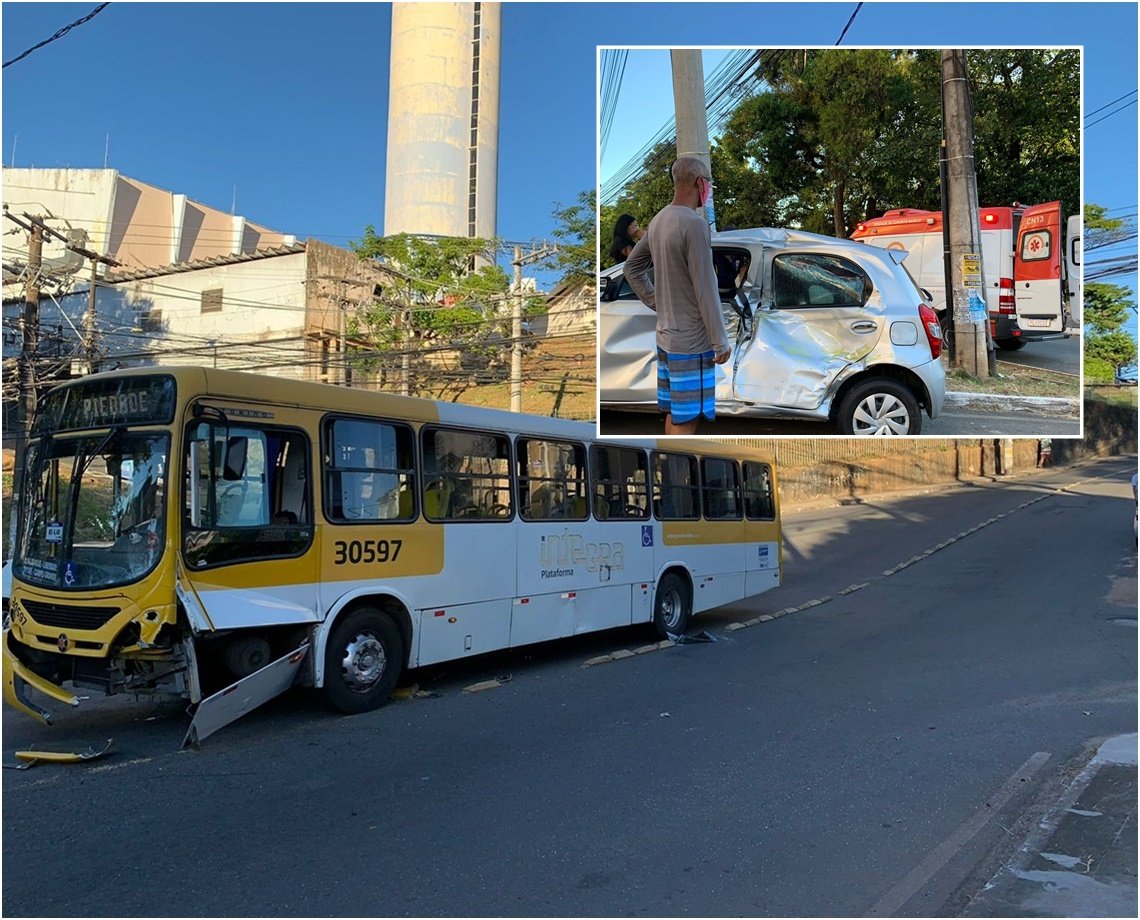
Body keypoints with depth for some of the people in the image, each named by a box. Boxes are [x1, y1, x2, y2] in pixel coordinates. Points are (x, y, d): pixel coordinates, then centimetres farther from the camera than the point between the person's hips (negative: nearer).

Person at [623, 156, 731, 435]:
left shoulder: (658, 220, 8)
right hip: (692, 341, -8)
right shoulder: (694, 223, -17)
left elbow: (632, 269, 18)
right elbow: (705, 289, -18)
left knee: (673, 412, 17)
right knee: (686, 419, -2)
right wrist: (720, 340, -12)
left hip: (665, 336, 8)